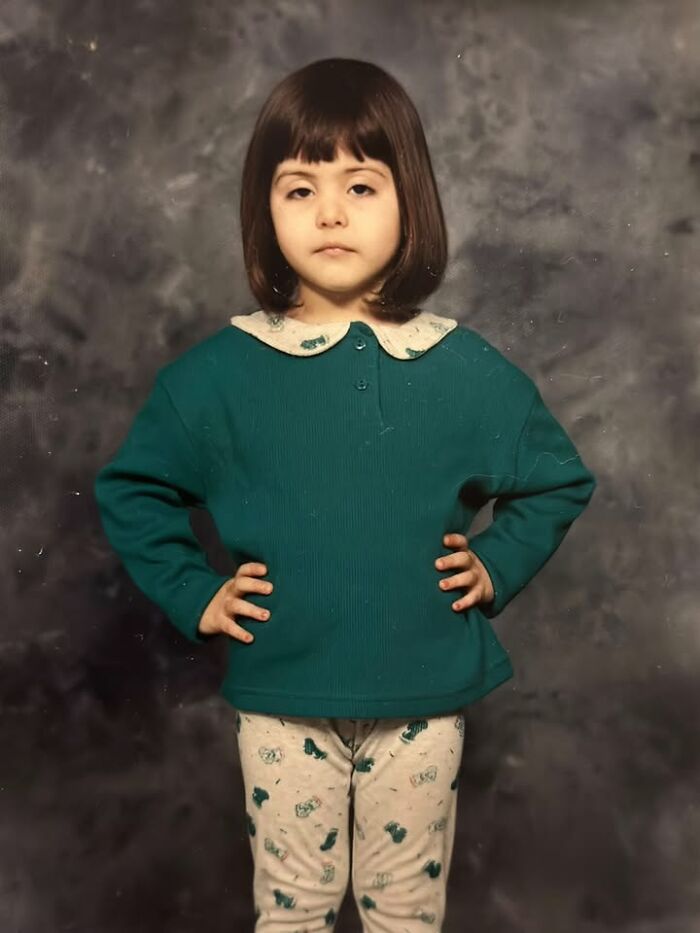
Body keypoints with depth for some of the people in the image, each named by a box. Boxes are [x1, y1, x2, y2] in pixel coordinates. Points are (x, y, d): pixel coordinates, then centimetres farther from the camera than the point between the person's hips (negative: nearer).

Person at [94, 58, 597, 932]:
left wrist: (497, 565, -3)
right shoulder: (218, 374, -9)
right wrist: (193, 594, -4)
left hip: (424, 701, 1)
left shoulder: (469, 372, -8)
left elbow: (560, 480, 8)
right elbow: (129, 489, 4)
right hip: (281, 702, 0)